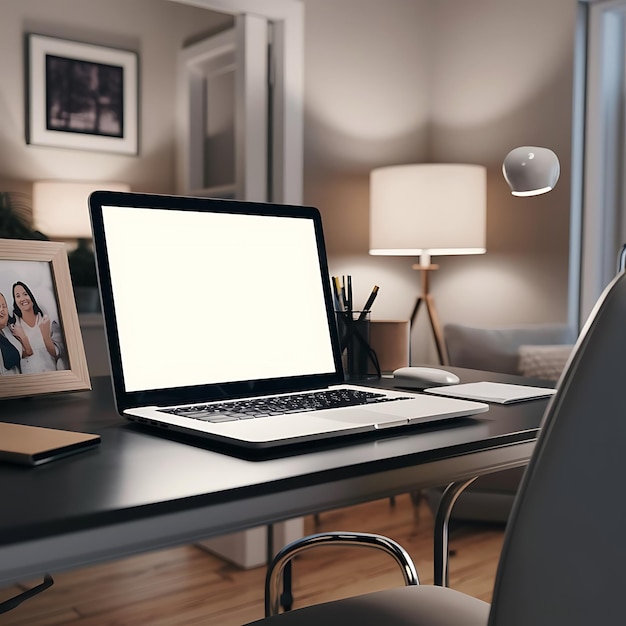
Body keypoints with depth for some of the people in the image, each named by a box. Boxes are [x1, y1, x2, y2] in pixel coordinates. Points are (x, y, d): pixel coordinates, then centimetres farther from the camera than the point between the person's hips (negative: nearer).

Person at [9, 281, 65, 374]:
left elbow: (57, 354, 1)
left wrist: (45, 335, -13)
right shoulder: (13, 327, 5)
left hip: (50, 372, 0)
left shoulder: (48, 321, 4)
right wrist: (22, 338, -16)